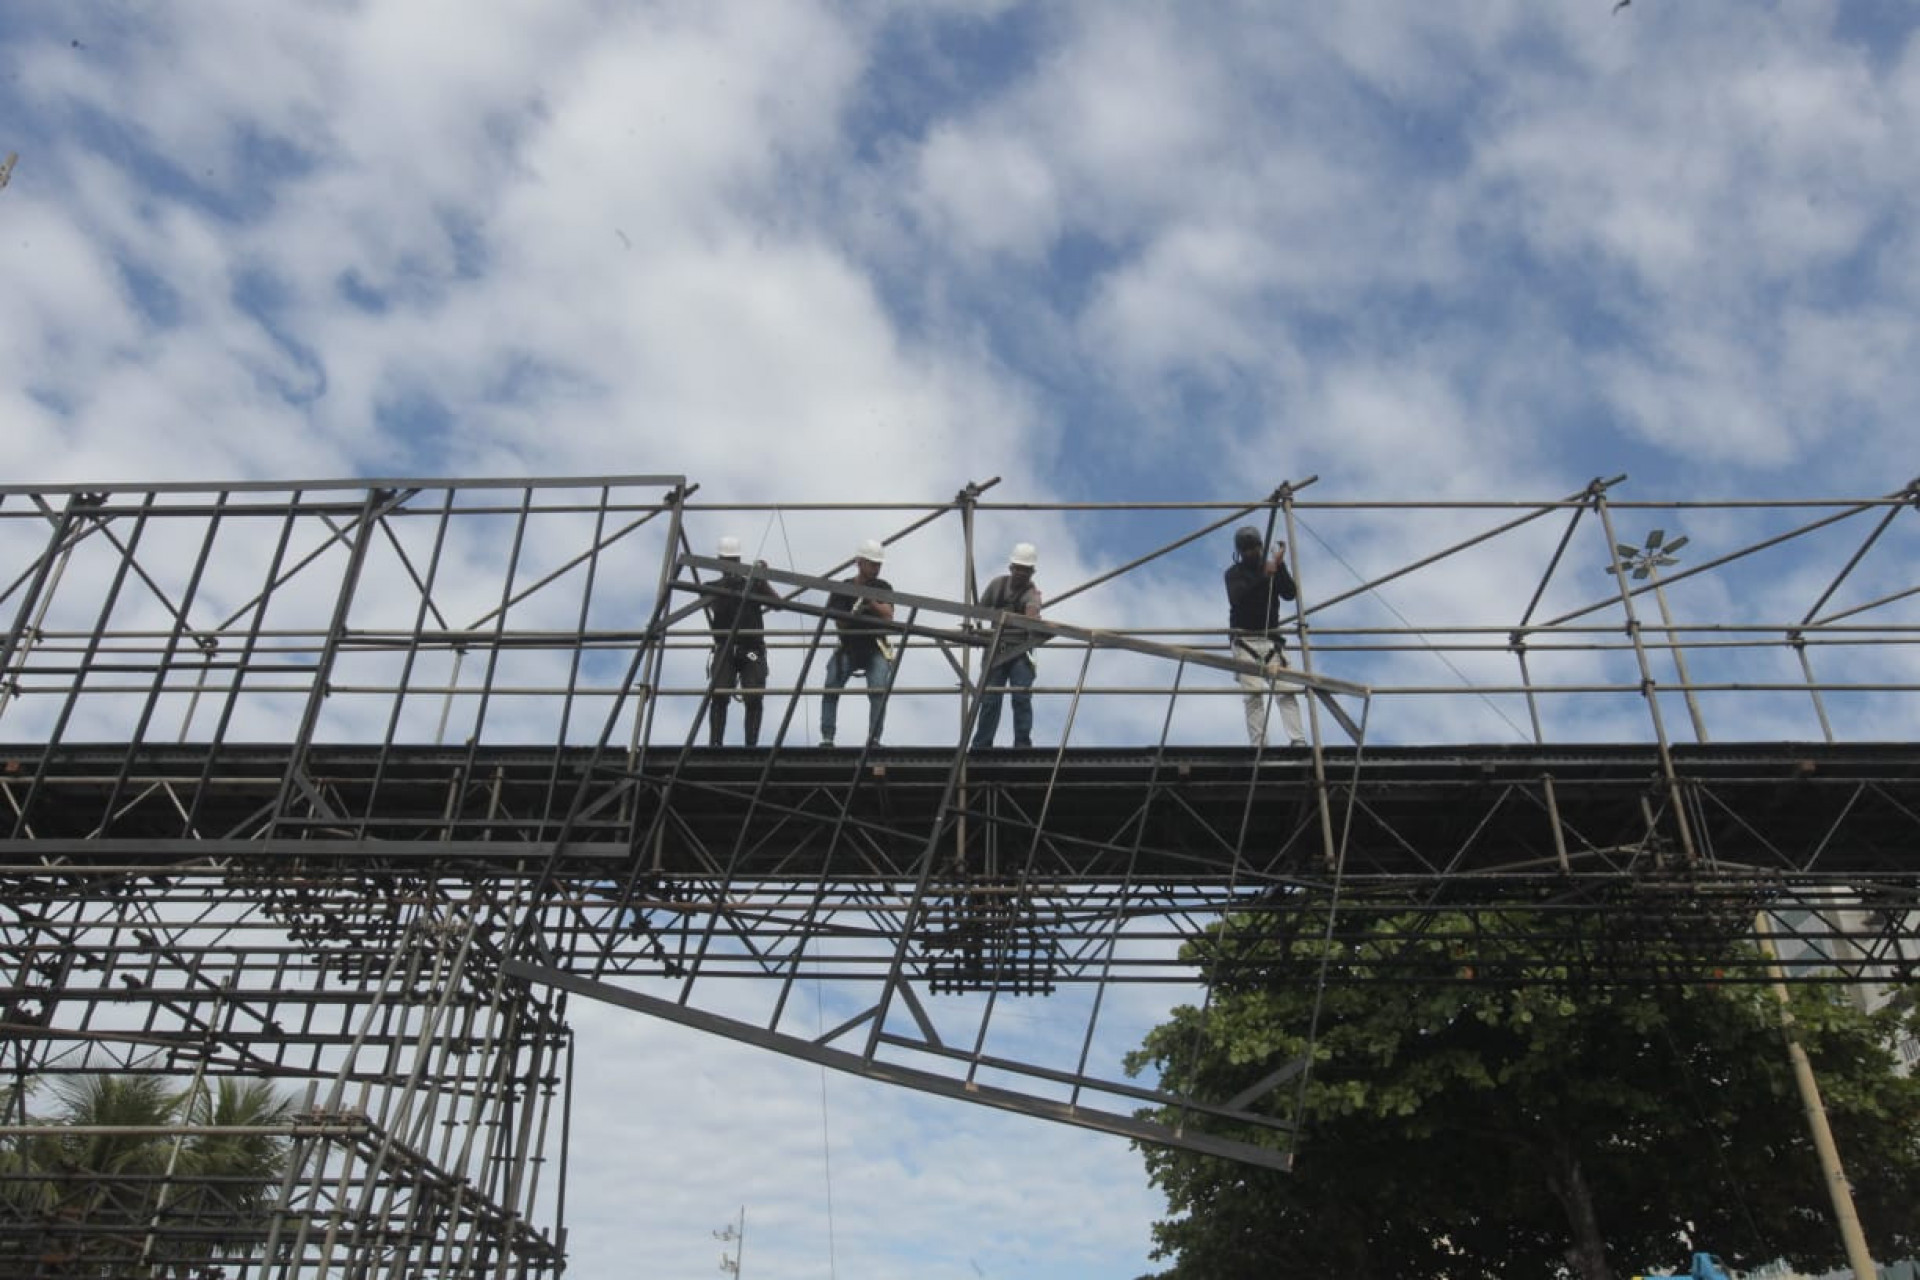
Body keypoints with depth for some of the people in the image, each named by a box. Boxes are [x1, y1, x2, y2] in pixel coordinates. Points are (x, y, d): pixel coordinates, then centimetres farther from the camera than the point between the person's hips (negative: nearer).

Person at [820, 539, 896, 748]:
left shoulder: (883, 588, 3)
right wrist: (853, 614, -26)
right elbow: (839, 623, -5)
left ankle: (874, 738, -17)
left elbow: (888, 616, -9)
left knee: (879, 691, -20)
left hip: (876, 649, 0)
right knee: (831, 689, -16)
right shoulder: (842, 589, 0)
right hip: (848, 648, 0)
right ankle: (827, 738, -14)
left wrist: (871, 601, -23)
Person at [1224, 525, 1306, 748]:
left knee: (1285, 691, -13)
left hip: (1271, 638, 2)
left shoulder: (1272, 567, 13)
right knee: (1254, 694, -12)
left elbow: (1290, 593, -1)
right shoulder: (1234, 573, 6)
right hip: (1244, 639, -2)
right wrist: (1263, 576, -22)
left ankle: (1297, 740, -19)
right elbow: (1236, 597, -15)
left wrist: (1280, 566, -12)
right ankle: (1259, 746, -15)